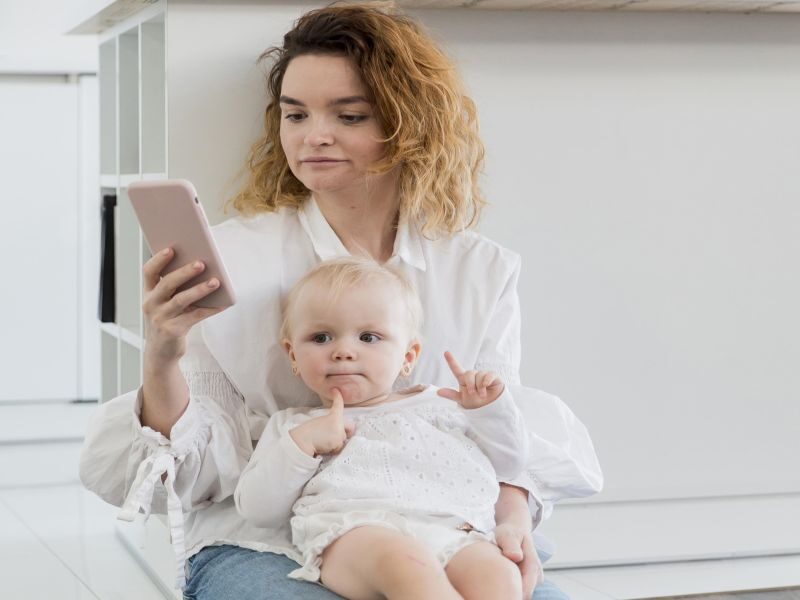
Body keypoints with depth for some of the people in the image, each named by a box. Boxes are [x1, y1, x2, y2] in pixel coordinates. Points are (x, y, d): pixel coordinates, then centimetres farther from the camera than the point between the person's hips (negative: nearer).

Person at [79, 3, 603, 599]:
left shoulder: (483, 272, 7)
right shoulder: (231, 258, 0)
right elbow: (198, 468, -2)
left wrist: (512, 512, -16)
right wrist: (163, 361, -21)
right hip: (261, 545, -2)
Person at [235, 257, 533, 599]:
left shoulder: (436, 405, 32)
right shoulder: (292, 426, 28)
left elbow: (508, 463, 34)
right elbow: (257, 510, 16)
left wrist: (488, 409, 16)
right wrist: (301, 444, 4)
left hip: (450, 532, 3)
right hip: (353, 533, -3)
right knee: (405, 564, -40)